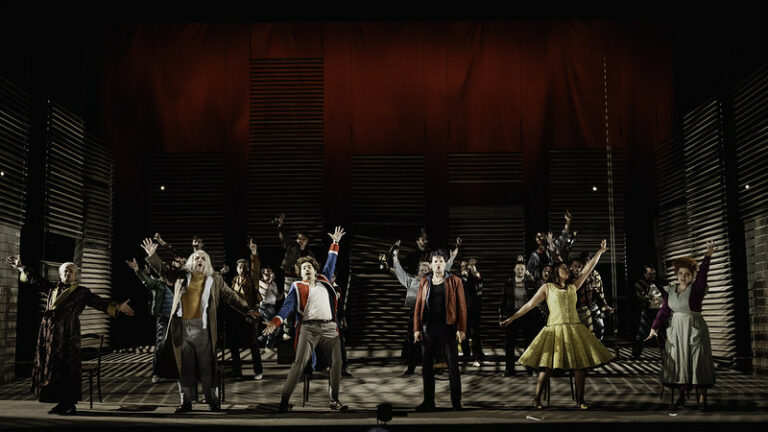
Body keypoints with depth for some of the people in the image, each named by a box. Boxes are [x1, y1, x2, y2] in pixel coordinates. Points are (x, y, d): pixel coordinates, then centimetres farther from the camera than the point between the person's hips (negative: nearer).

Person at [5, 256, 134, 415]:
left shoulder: (82, 292, 5)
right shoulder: (52, 288, 17)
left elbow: (99, 302, -2)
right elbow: (34, 280, 27)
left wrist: (117, 307, -13)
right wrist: (20, 267, 29)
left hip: (68, 334, -5)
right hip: (48, 333, 5)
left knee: (68, 368, -6)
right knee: (51, 367, 6)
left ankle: (70, 404, -1)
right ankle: (61, 403, 14)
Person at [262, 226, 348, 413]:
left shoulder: (324, 281, 20)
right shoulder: (297, 287, 9)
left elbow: (330, 264, 32)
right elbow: (287, 306, -3)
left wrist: (335, 243, 34)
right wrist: (275, 321, -19)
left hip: (330, 328, 4)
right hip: (309, 328, -4)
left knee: (337, 362, 1)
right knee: (299, 364, -11)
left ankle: (334, 400, 15)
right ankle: (284, 401, -7)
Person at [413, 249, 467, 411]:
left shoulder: (454, 281, 2)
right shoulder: (424, 282, 10)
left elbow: (462, 306, -2)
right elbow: (418, 306, 9)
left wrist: (461, 329, -10)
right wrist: (417, 329, 2)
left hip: (447, 328, -3)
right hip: (428, 328, 3)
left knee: (453, 367, 0)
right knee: (427, 366, 7)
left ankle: (456, 403, 8)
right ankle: (428, 401, 18)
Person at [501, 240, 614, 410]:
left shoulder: (573, 286, 17)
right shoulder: (547, 288, 9)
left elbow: (588, 268, 16)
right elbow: (529, 305, 8)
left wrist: (600, 252, 12)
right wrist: (511, 318, 5)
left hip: (574, 330, 4)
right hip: (554, 330, -4)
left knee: (580, 364, 0)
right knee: (547, 366, -8)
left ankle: (580, 399, 12)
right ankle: (537, 399, 2)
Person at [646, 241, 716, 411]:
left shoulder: (696, 288, -7)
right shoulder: (669, 291, 6)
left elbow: (702, 274, -24)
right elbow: (664, 310, 4)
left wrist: (708, 256, -41)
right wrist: (654, 327, -8)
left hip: (695, 330, -4)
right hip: (675, 330, 4)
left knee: (697, 361, -3)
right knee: (676, 361, 4)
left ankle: (702, 397, 5)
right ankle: (680, 395, 14)